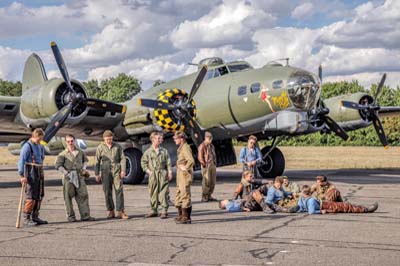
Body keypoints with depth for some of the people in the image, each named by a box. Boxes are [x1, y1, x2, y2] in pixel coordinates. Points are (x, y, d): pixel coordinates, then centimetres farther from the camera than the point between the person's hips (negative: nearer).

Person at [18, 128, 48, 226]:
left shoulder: (40, 147, 14)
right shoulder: (27, 146, -11)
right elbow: (21, 161, -17)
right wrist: (22, 176, -24)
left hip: (40, 173, 8)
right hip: (31, 174, -8)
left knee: (39, 196, 9)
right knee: (31, 197, -10)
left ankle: (35, 217, 16)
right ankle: (26, 219, -4)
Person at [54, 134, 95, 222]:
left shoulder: (80, 152, 10)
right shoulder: (63, 154, -2)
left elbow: (85, 160, 27)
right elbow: (58, 165, -7)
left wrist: (84, 168, 10)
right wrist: (66, 173, -14)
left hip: (80, 177, 3)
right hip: (68, 178, -3)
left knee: (83, 195, 0)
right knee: (68, 197, 1)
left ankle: (85, 215, 4)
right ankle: (70, 216, 11)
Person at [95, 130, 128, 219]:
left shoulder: (118, 146, 8)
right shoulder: (100, 147, 7)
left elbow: (123, 158, 5)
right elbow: (97, 161, 8)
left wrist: (123, 170, -7)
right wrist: (97, 174, 3)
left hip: (116, 171, 0)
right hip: (106, 171, 1)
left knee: (119, 190, -9)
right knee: (107, 192, 1)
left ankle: (120, 212, -10)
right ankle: (111, 211, 11)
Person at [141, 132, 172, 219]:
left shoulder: (164, 151, 7)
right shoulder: (148, 151, 4)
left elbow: (168, 162, 6)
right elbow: (143, 162, 9)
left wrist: (169, 172, -2)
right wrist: (148, 170, 0)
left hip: (163, 174, -1)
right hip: (153, 175, 1)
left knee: (163, 193, -4)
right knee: (153, 193, 6)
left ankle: (164, 211, 1)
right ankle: (154, 211, 17)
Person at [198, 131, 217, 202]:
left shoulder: (211, 146, 17)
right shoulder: (202, 146, -7)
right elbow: (200, 157, -12)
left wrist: (215, 163, 13)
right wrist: (204, 164, -14)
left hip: (213, 165, 8)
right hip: (206, 166, -8)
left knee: (213, 181, 8)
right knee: (206, 181, -9)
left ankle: (209, 196, 17)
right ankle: (204, 197, -4)